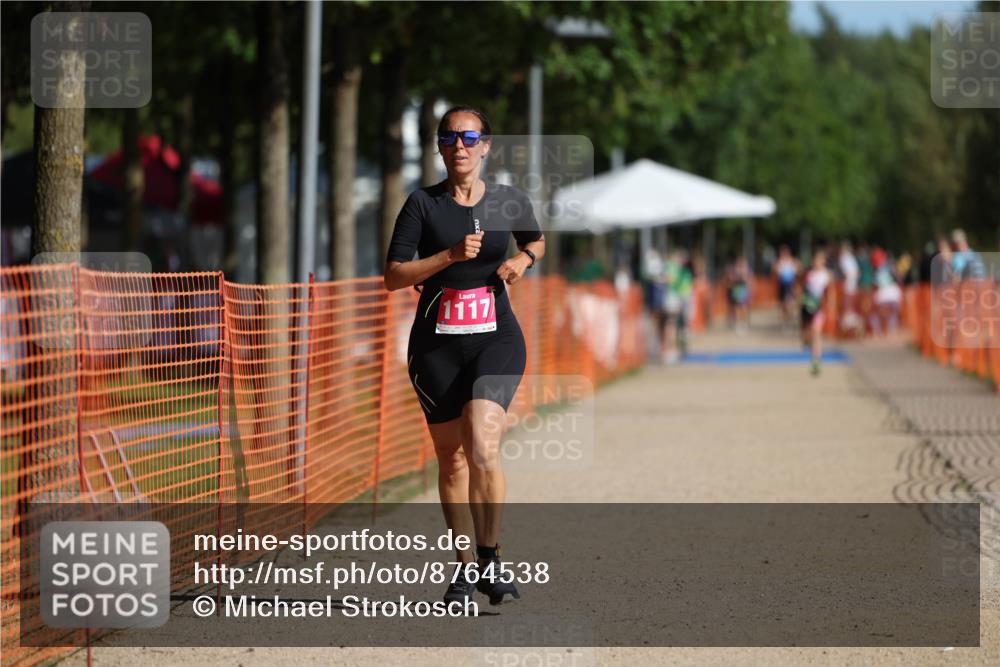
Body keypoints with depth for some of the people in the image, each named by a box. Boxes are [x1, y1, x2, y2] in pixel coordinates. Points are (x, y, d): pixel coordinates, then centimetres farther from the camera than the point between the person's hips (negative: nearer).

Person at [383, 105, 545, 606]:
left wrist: (524, 260, 2)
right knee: (451, 460, 6)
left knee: (482, 449, -20)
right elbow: (392, 276, -7)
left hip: (496, 340, -1)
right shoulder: (423, 204, -1)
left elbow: (536, 241, 24)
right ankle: (464, 565, 20)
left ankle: (490, 557, -6)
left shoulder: (511, 202, 3)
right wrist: (451, 255, -18)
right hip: (436, 345, 1)